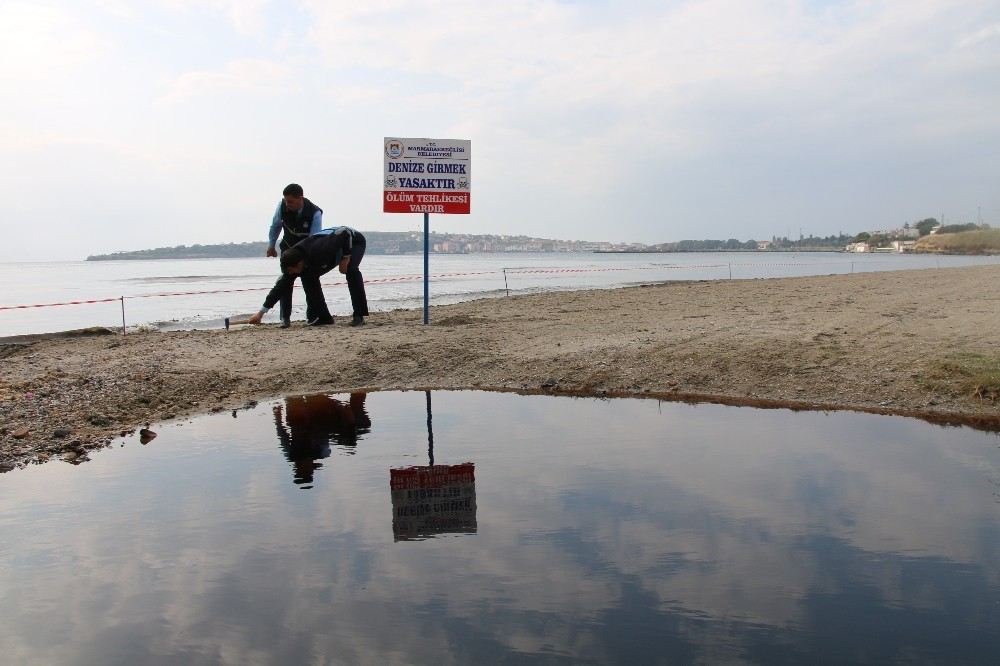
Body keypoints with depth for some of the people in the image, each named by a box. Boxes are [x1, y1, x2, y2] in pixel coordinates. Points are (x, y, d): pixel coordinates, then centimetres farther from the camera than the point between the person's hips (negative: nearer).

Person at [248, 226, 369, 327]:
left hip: (354, 241, -7)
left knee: (351, 270, -35)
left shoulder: (318, 251, -42)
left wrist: (346, 258, -30)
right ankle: (323, 317, 2)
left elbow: (345, 232, -35)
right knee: (308, 277, -5)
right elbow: (280, 286, -10)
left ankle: (359, 316, -25)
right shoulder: (294, 259, -19)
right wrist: (261, 312, -8)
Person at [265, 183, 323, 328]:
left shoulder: (315, 213, -32)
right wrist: (271, 245, 3)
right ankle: (285, 318, -8)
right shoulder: (282, 205, -22)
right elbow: (275, 225, -2)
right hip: (289, 247, 2)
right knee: (286, 280, -9)